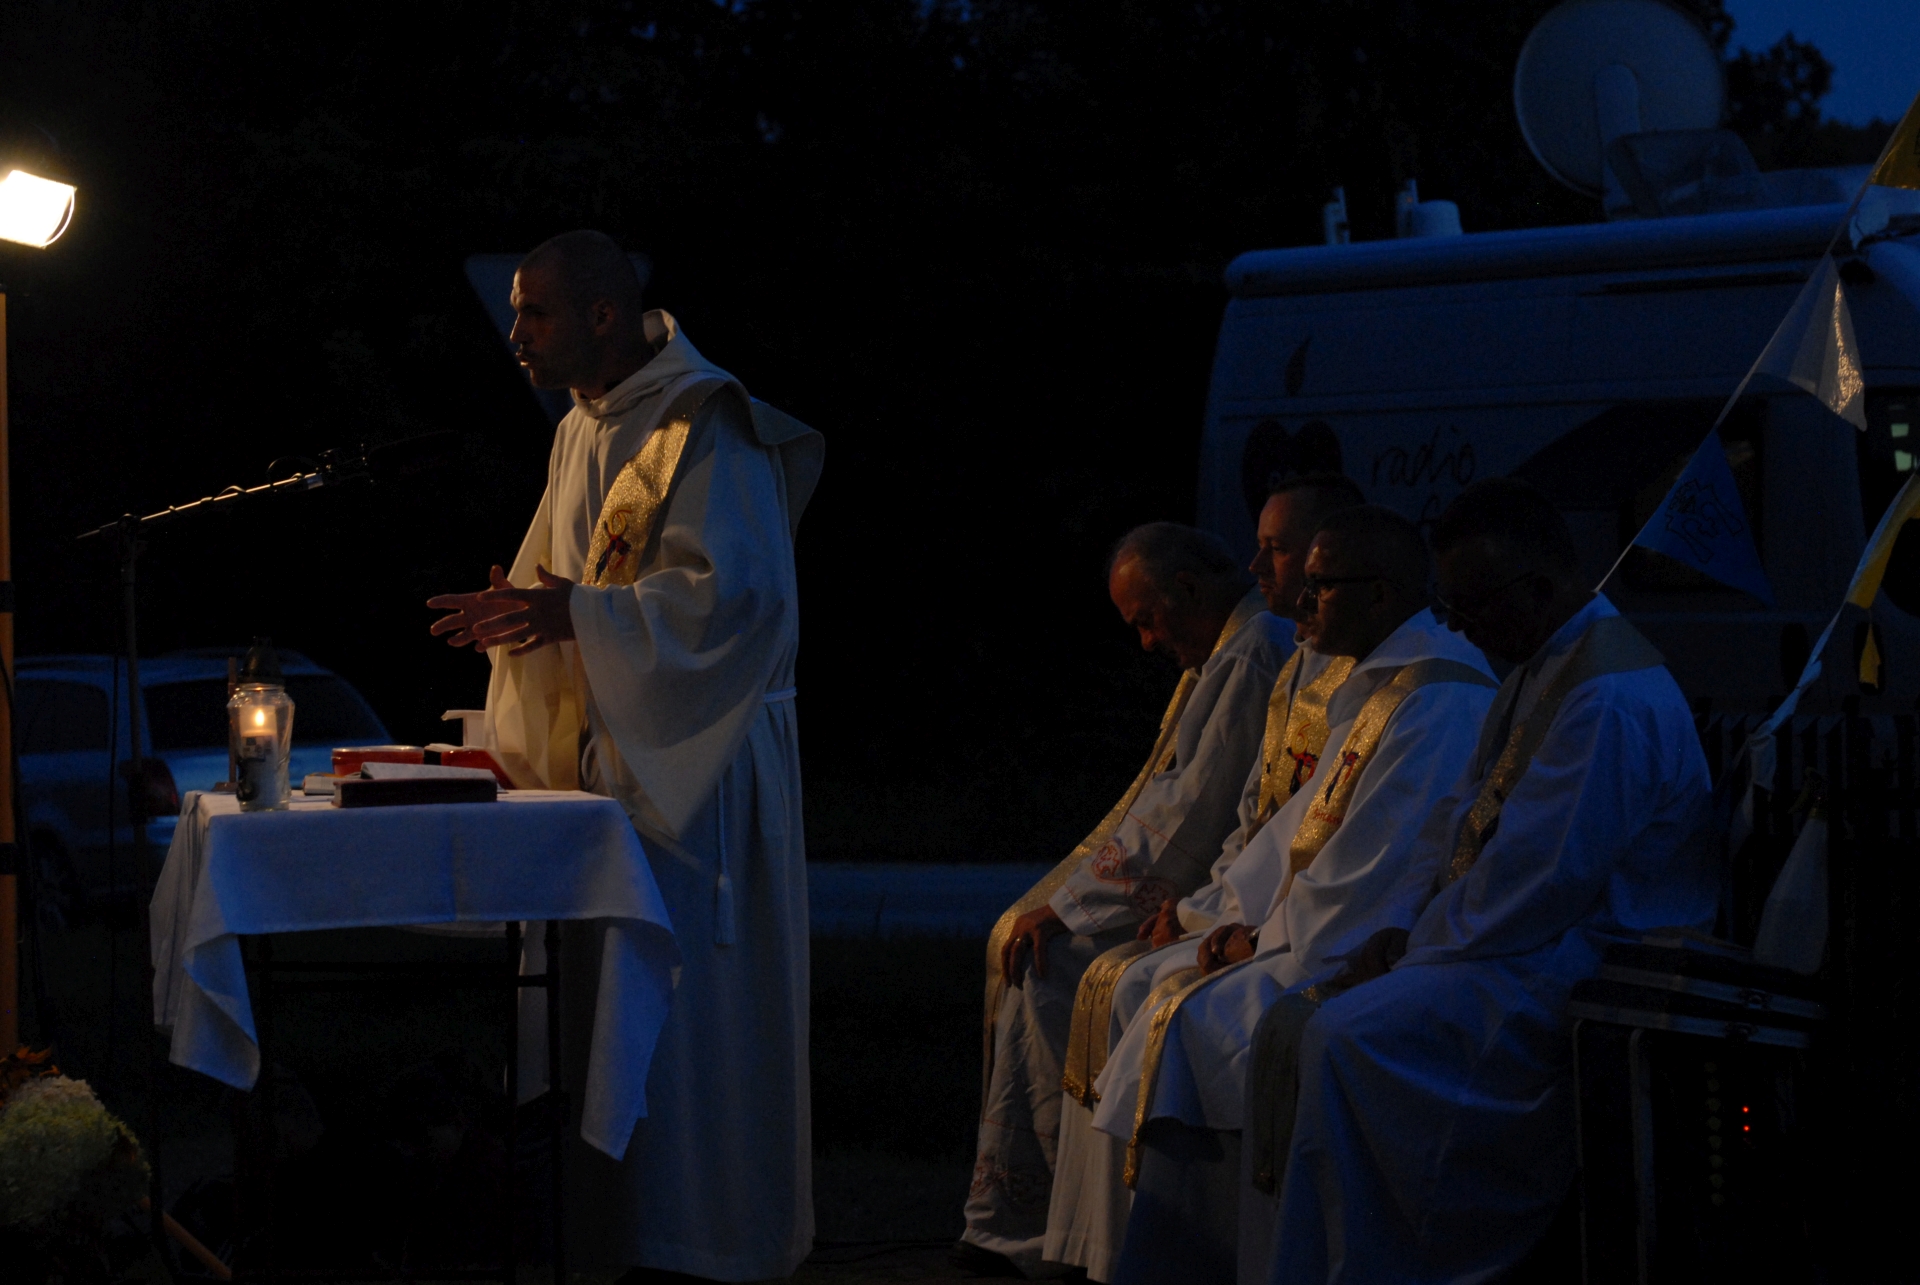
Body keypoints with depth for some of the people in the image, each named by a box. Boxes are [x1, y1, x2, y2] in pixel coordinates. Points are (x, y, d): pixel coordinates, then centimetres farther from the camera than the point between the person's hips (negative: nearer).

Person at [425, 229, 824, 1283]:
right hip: (606, 753, 9)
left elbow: (738, 592, -22)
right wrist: (517, 609, -1)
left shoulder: (702, 428, -14)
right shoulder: (583, 432, 14)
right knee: (608, 990, 8)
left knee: (687, 995, -7)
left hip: (694, 756, -9)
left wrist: (575, 612, -25)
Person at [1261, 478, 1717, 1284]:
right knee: (1300, 1022, 1)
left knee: (1346, 1038, -26)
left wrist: (1420, 956, -13)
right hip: (1516, 948, 11)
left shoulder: (1610, 697, -20)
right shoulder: (1537, 671, 15)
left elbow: (1538, 882, -23)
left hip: (1575, 971, -11)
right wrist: (1403, 929, 5)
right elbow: (1462, 817, 21)